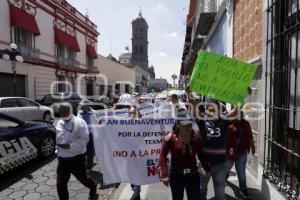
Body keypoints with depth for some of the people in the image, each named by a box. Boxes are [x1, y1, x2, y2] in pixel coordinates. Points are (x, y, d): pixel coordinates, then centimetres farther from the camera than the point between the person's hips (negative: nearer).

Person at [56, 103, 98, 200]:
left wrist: (70, 146, -26)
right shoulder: (59, 123, 7)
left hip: (77, 158, -5)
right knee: (60, 184, 8)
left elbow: (84, 139, -20)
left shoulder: (79, 122, -14)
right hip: (62, 159, 5)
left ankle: (93, 187, 45)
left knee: (83, 178, 14)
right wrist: (58, 152, 12)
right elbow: (58, 140, 15)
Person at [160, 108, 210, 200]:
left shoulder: (196, 137, -6)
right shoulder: (171, 137, -16)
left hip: (193, 175, 3)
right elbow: (163, 156, -12)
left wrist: (208, 170, 8)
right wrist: (165, 174, -16)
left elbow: (201, 155, 4)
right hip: (176, 175, -2)